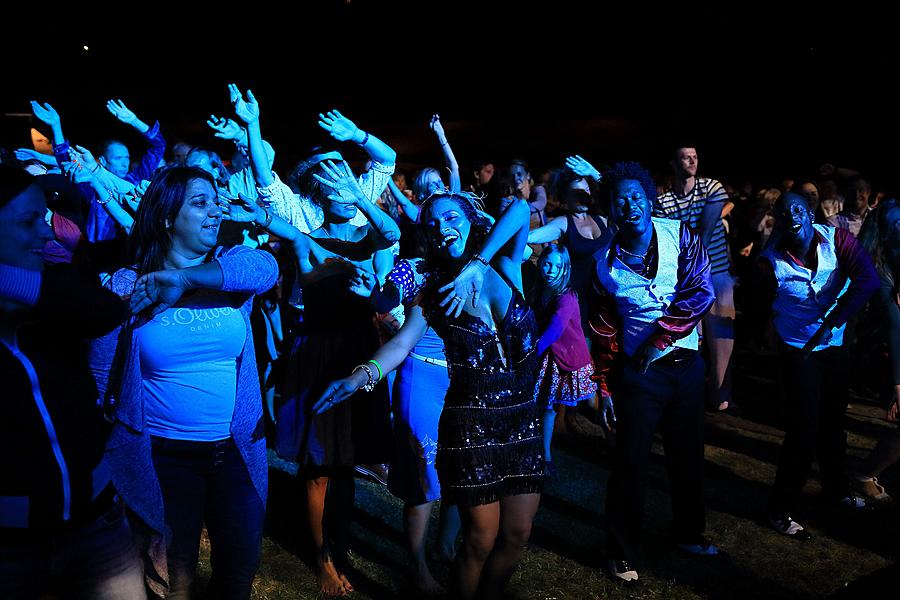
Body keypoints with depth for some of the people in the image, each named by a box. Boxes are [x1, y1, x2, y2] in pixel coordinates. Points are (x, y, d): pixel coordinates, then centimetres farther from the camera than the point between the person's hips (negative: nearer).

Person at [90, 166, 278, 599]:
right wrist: (102, 459, -6)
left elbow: (266, 266, -23)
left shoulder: (231, 264, 1)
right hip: (162, 457, -2)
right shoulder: (128, 283, -6)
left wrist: (182, 279, -27)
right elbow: (101, 376, -3)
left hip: (235, 450, 2)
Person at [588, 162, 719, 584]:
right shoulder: (604, 260, -4)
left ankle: (688, 533, 37)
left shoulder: (680, 235, -3)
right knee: (631, 461, 2)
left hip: (686, 362, 2)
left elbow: (701, 291, -12)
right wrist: (604, 386, -1)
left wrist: (660, 338, -18)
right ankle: (622, 552, 17)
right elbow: (603, 328, 0)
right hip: (639, 371, -2)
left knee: (688, 454, 16)